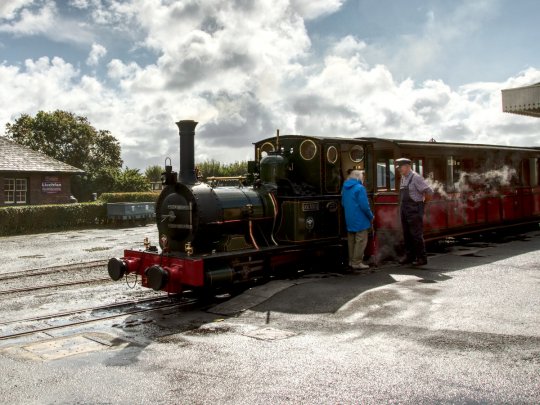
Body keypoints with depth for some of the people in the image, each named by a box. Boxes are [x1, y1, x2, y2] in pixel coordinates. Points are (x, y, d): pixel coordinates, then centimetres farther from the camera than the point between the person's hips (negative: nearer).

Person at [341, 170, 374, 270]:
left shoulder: (345, 188, 10)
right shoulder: (359, 188, -15)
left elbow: (343, 203, 18)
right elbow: (364, 205, -18)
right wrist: (371, 216, -6)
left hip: (349, 219, 8)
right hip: (360, 220, -8)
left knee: (351, 240, 16)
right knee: (361, 241, -2)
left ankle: (351, 261, 23)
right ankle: (357, 262, -2)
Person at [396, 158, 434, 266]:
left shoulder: (416, 178, -13)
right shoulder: (403, 178, 12)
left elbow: (429, 192, -13)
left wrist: (423, 202, 0)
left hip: (414, 211, -8)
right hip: (404, 211, 8)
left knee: (416, 235, -4)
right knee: (407, 235, 11)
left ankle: (421, 258, 5)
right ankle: (409, 256, 20)